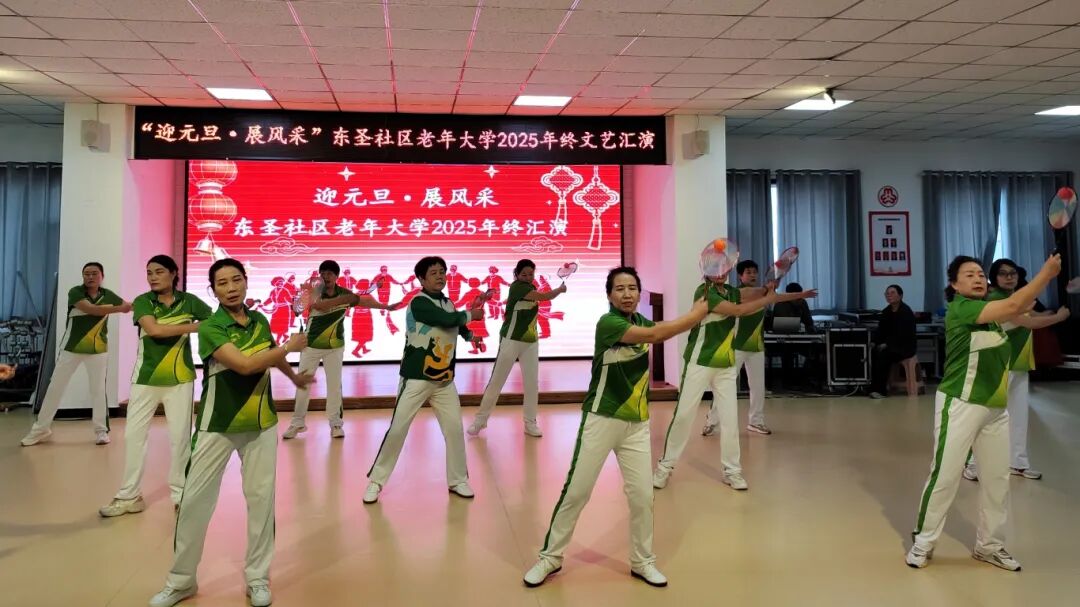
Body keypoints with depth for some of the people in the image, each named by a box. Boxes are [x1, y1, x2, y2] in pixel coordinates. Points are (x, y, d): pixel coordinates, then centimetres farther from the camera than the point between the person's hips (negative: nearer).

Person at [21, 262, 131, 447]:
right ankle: (41, 429, 17)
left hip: (98, 350, 1)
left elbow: (129, 306, 10)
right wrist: (119, 309, -28)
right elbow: (91, 309, -27)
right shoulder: (75, 292, -11)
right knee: (54, 388, 5)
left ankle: (101, 430, 11)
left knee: (98, 390, 2)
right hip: (71, 349, -1)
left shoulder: (108, 295, 0)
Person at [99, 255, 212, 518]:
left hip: (179, 379, 0)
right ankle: (129, 496, 15)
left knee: (180, 435, 4)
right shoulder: (142, 301, -5)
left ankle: (180, 494, 17)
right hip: (145, 379, 1)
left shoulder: (189, 301, -3)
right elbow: (153, 329, -21)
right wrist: (194, 326, -19)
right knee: (133, 434, 4)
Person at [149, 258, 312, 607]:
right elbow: (244, 365, -28)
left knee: (261, 497, 6)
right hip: (217, 426, -4)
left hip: (261, 423, 4)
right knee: (195, 500, 1)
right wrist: (290, 346, -17)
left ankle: (257, 578, 20)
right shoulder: (210, 327, -15)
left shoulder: (260, 321, 1)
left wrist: (296, 377, 36)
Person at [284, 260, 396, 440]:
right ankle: (297, 422, 15)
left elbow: (365, 300, 5)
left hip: (334, 346, 1)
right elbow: (318, 305, -30)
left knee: (334, 384, 2)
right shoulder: (315, 290, -11)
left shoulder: (345, 293, -4)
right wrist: (343, 299, -39)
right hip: (311, 345, -1)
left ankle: (335, 423, 11)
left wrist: (385, 306, -6)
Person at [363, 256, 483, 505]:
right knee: (397, 429, -3)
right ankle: (376, 481, 13)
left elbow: (456, 326, 20)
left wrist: (470, 333, 1)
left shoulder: (448, 303, 8)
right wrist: (471, 314, -8)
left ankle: (458, 480, 20)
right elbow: (449, 320, -24)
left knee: (455, 428, 4)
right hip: (415, 379, -6)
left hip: (444, 380, 6)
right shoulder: (419, 303, -14)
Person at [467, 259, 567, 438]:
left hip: (531, 342, 7)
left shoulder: (531, 289, 12)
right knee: (496, 381, -1)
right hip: (511, 341, -7)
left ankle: (530, 423, 12)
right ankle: (480, 420, 10)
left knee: (532, 383, 3)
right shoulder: (517, 286, -15)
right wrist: (560, 289, -7)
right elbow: (544, 297, -21)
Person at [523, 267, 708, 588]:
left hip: (637, 424, 6)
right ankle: (550, 557, 19)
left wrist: (698, 309, -13)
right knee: (576, 491, 1)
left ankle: (642, 562, 25)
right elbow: (654, 334, -26)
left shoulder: (641, 321, 8)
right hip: (601, 420, -6)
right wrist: (696, 314, -19)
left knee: (642, 495, 6)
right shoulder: (607, 323, -17)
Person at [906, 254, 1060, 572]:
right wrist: (1047, 272, -20)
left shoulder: (992, 309, 14)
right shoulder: (959, 308, -15)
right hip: (960, 405, -8)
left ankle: (989, 545, 27)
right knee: (945, 476, -2)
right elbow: (1013, 306, -24)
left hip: (997, 408, 8)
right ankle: (923, 542, 12)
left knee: (997, 479, 13)